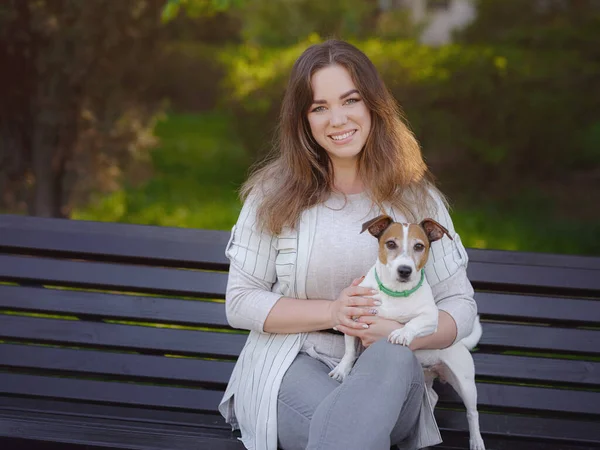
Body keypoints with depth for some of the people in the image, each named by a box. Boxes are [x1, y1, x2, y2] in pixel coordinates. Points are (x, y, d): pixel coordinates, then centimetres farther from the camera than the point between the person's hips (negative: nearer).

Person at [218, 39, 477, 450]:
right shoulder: (274, 195, 3)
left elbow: (460, 306, 5)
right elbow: (239, 303, 2)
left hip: (387, 379, 3)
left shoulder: (415, 197, 5)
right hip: (291, 367, -2)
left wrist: (403, 333, -18)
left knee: (394, 358, -36)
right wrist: (331, 312, -13)